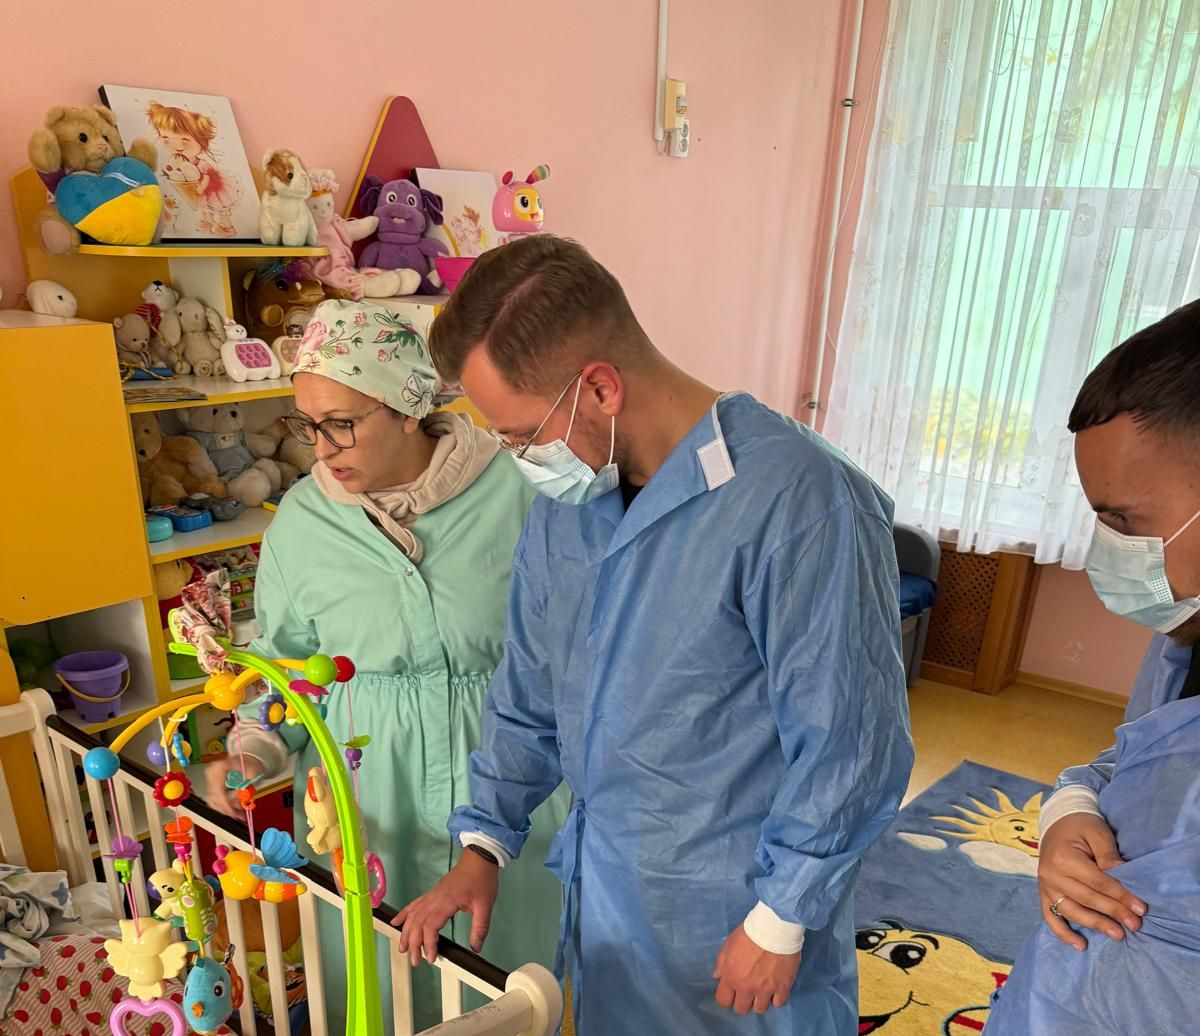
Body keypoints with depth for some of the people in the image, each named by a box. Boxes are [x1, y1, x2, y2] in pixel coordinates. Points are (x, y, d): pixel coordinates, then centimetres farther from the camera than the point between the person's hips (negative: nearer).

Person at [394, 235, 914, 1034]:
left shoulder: (795, 498, -28)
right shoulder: (564, 504, -3)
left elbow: (849, 742, -21)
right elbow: (528, 696, 7)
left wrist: (781, 923, -13)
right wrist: (483, 847, 5)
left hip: (739, 909, -6)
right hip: (602, 884, 6)